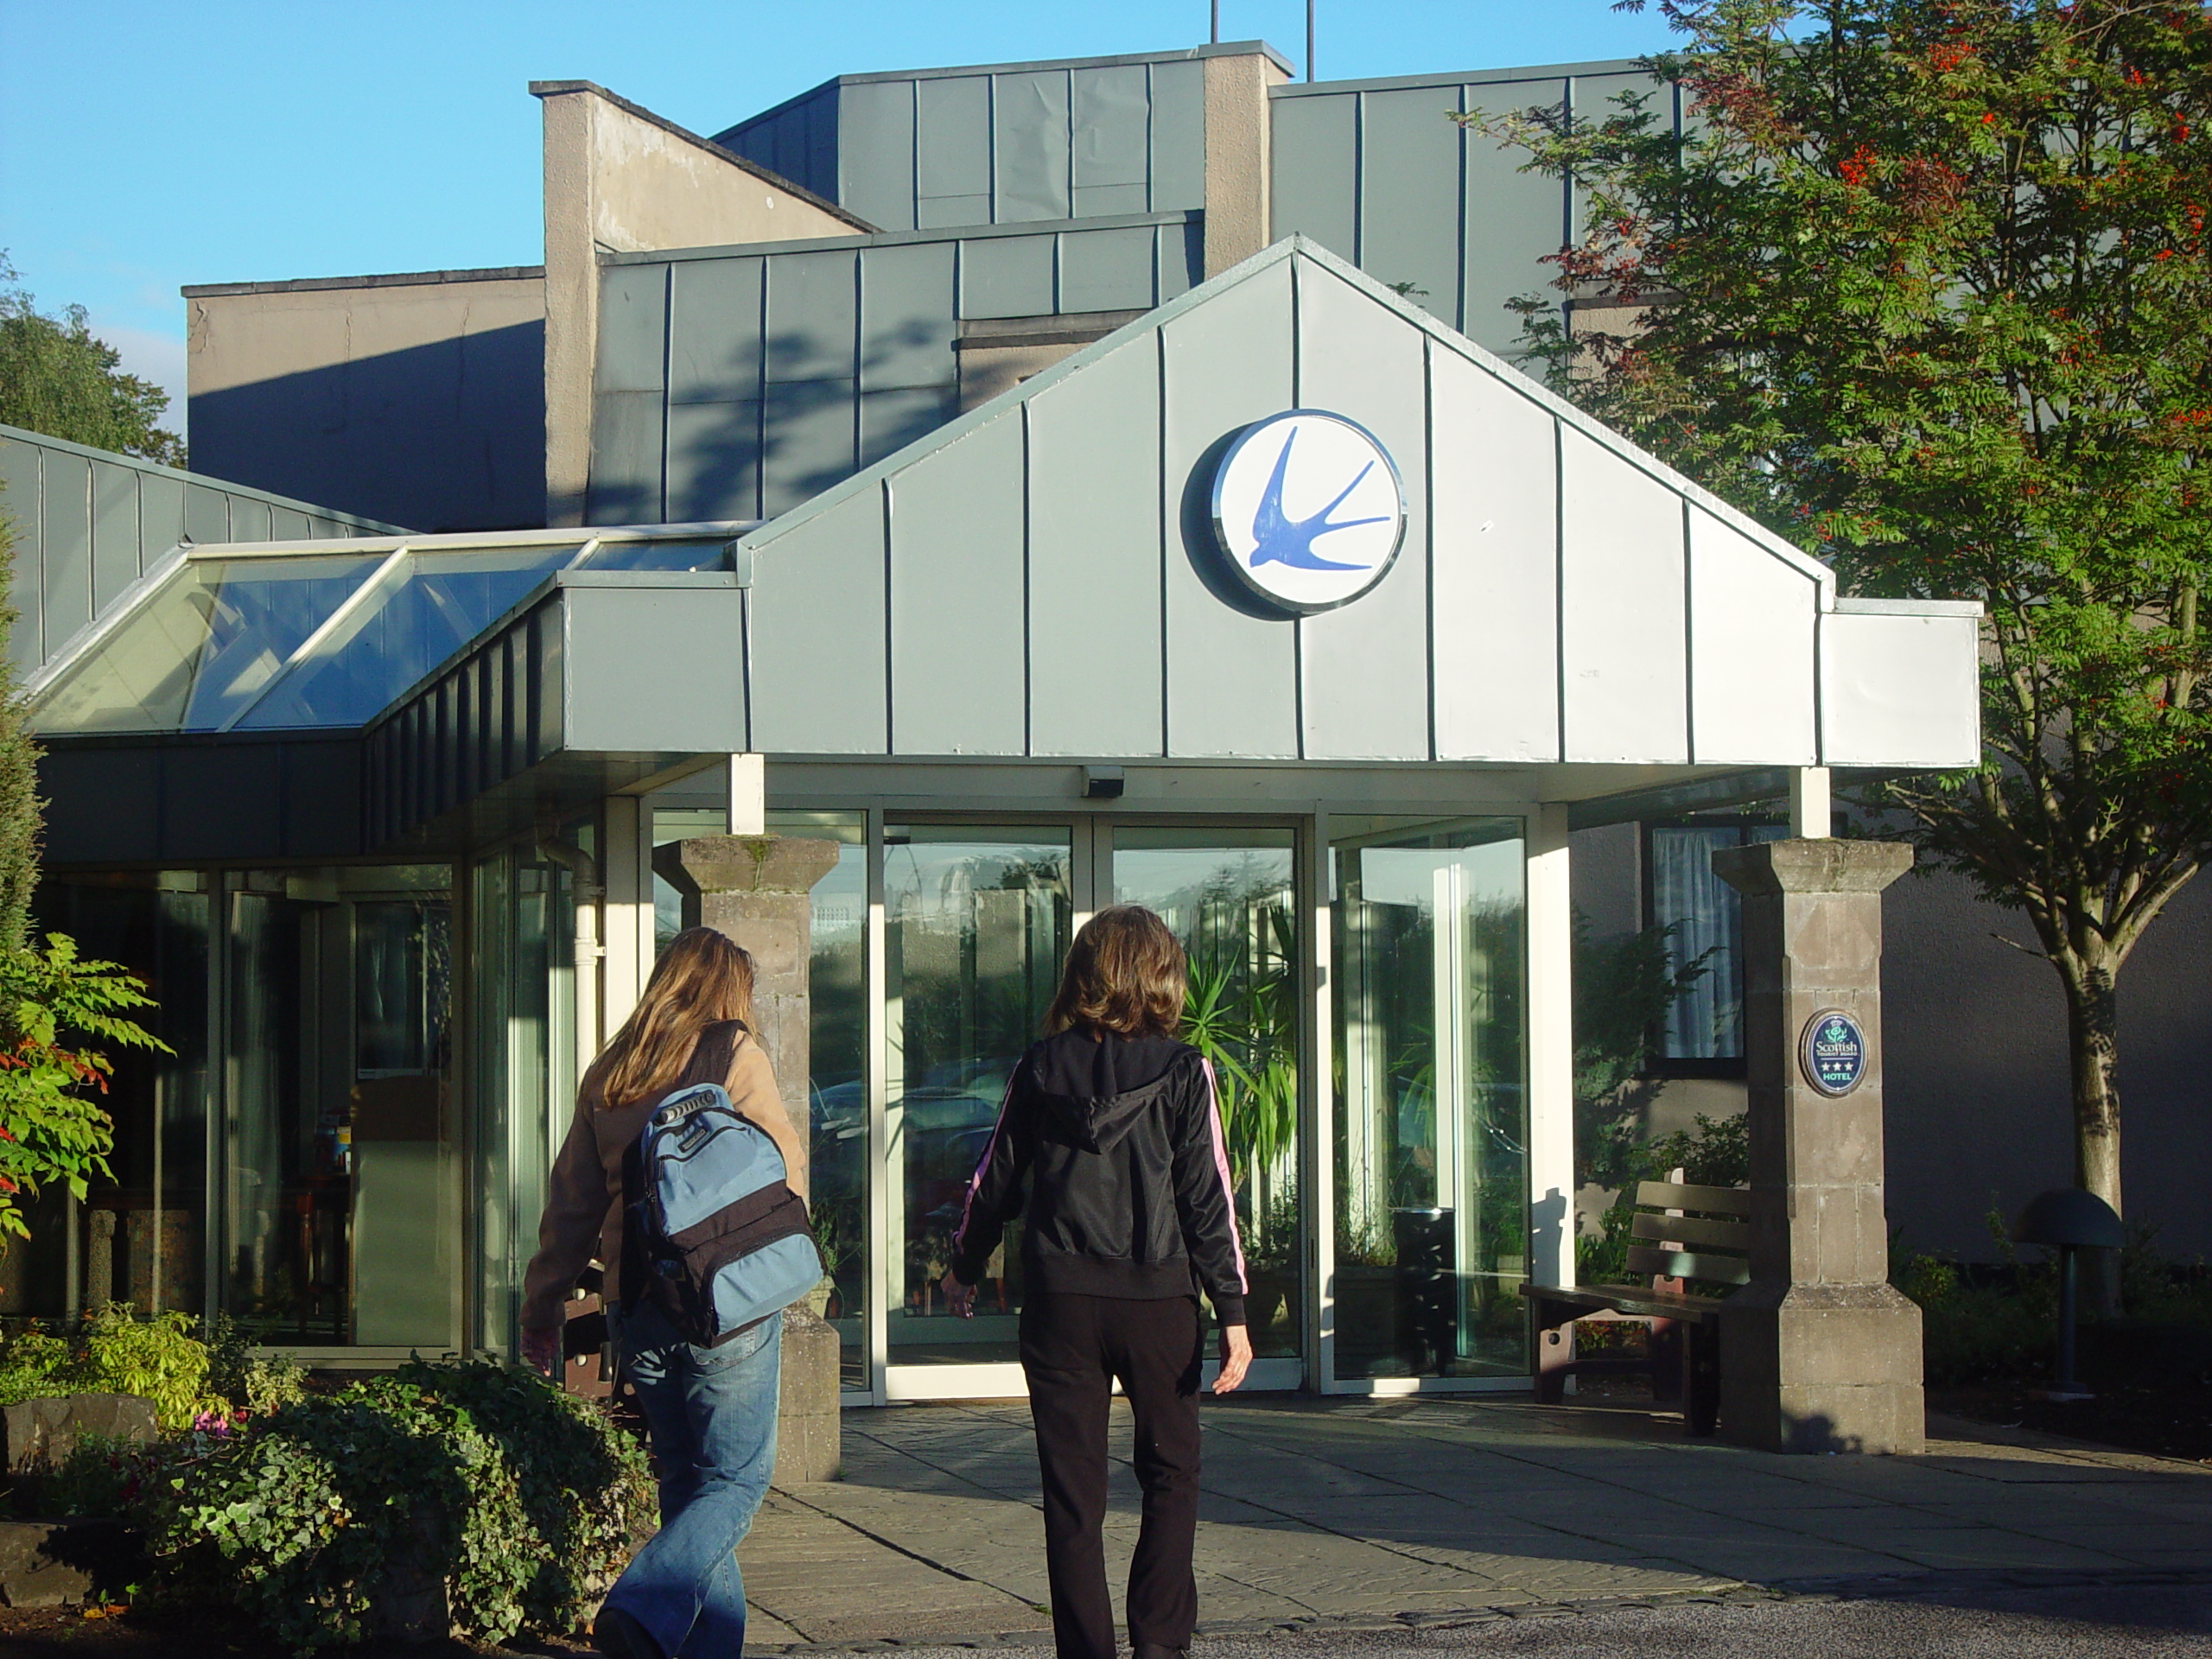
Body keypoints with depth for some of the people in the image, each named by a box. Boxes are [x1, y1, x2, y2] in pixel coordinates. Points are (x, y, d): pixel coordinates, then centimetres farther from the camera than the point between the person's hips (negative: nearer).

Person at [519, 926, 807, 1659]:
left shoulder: (607, 1074, 12)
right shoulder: (734, 1056, -3)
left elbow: (570, 1204, 14)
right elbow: (783, 1169, -4)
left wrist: (542, 1314, 21)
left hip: (635, 1300, 6)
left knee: (685, 1481, 14)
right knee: (736, 1478, -2)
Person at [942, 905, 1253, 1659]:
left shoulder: (1042, 1067, 3)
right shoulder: (1182, 1071, -4)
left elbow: (996, 1180, 11)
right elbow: (1208, 1197, -6)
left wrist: (964, 1268, 27)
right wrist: (1232, 1312, -4)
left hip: (1060, 1300, 2)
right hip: (1157, 1298, -1)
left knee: (1073, 1491, 7)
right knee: (1171, 1473, 13)